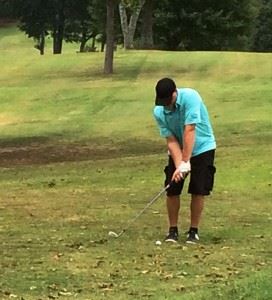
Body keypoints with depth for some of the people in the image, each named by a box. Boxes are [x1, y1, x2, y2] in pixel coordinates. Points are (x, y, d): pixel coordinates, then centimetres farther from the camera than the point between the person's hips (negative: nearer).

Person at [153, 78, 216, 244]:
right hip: (178, 151, 3)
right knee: (172, 190, -5)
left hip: (202, 148, -3)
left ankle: (194, 230, 5)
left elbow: (189, 131, -30)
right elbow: (171, 140, -14)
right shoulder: (159, 112, -16)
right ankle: (173, 230, 9)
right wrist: (178, 165, -27)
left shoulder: (190, 97, -28)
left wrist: (185, 162, -31)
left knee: (198, 191, -7)